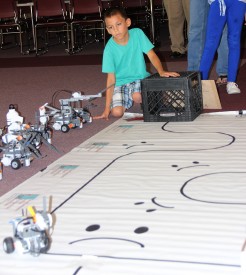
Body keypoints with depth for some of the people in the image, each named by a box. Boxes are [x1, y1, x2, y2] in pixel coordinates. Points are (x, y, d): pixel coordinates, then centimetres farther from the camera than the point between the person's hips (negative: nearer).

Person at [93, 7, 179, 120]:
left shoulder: (137, 33, -13)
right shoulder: (109, 48, -16)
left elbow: (152, 55, -10)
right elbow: (111, 78, -15)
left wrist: (161, 71, -32)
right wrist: (107, 108, -18)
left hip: (140, 78, 0)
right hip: (120, 82, 0)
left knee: (137, 96, -32)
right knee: (117, 112, -20)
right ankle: (129, 98, 13)